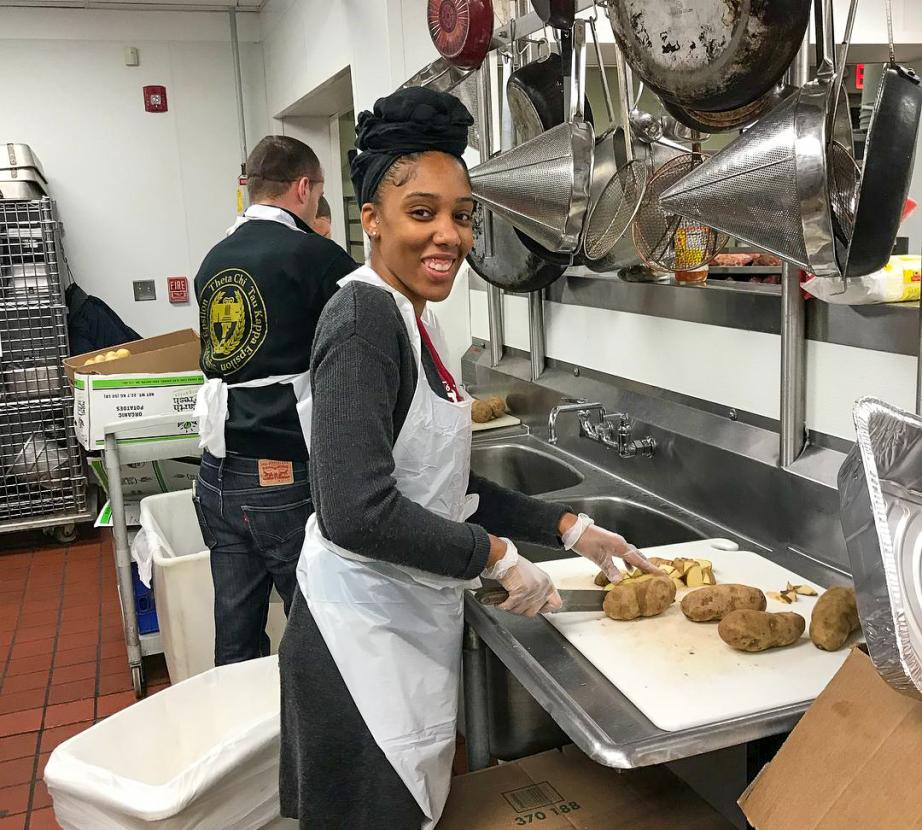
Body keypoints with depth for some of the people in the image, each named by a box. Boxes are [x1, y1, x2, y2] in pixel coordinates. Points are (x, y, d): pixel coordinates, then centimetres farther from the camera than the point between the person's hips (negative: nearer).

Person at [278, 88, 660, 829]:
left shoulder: (412, 321, 9)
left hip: (411, 624, 9)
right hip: (366, 636, -9)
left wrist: (569, 530, 9)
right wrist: (496, 555, -17)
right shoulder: (363, 318, -19)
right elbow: (359, 513, -29)